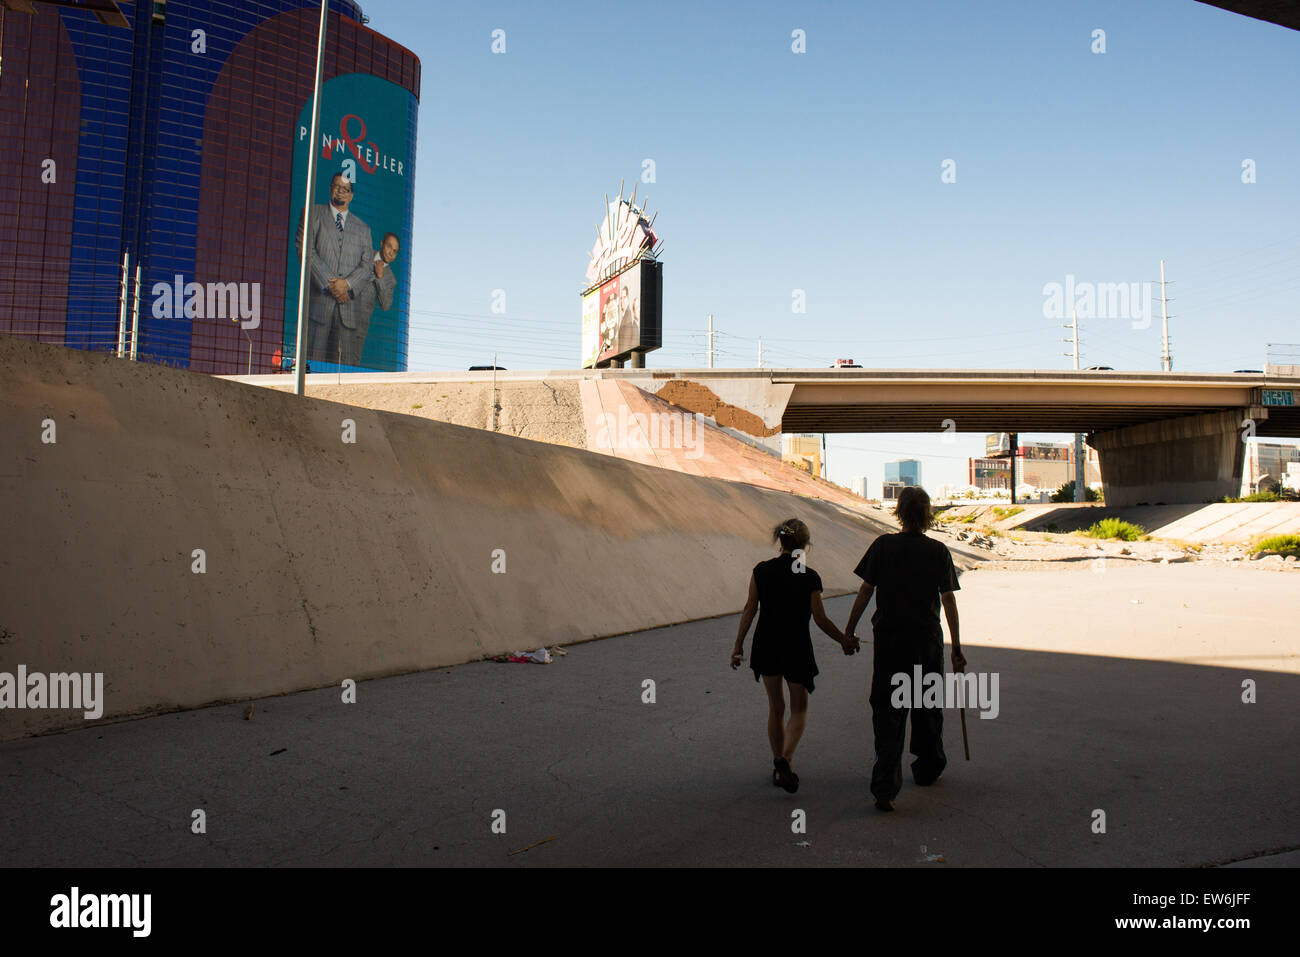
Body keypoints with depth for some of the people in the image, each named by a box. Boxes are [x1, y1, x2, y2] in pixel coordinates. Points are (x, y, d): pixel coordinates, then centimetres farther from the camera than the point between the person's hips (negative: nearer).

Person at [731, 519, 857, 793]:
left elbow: (750, 609, -1)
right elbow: (820, 619, -8)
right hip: (797, 648, -3)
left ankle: (779, 766, 24)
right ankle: (784, 760, -10)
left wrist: (738, 645, 5)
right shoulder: (809, 578, -12)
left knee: (775, 707, 18)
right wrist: (845, 641, 6)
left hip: (766, 645, 3)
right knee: (799, 709, 12)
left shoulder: (761, 570, -4)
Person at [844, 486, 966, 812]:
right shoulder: (938, 551, -1)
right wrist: (956, 647, 0)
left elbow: (865, 590, -2)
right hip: (927, 639, 1)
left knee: (887, 712, 0)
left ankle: (885, 785, -12)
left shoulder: (883, 545, -2)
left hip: (888, 638, -1)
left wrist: (849, 630, 7)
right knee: (927, 706, 19)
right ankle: (927, 769, 36)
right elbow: (948, 600, -4)